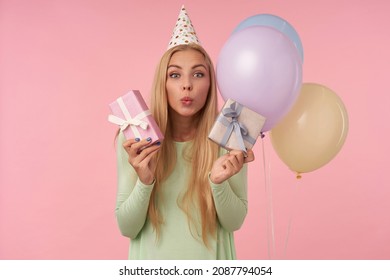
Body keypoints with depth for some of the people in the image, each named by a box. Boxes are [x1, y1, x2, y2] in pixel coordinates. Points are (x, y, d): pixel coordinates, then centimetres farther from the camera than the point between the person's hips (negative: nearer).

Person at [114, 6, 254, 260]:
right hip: (152, 263, 0)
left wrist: (218, 182, -26)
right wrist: (144, 181, -27)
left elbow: (235, 221, -9)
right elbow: (127, 227, -10)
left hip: (210, 262, 0)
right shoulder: (134, 139, -14)